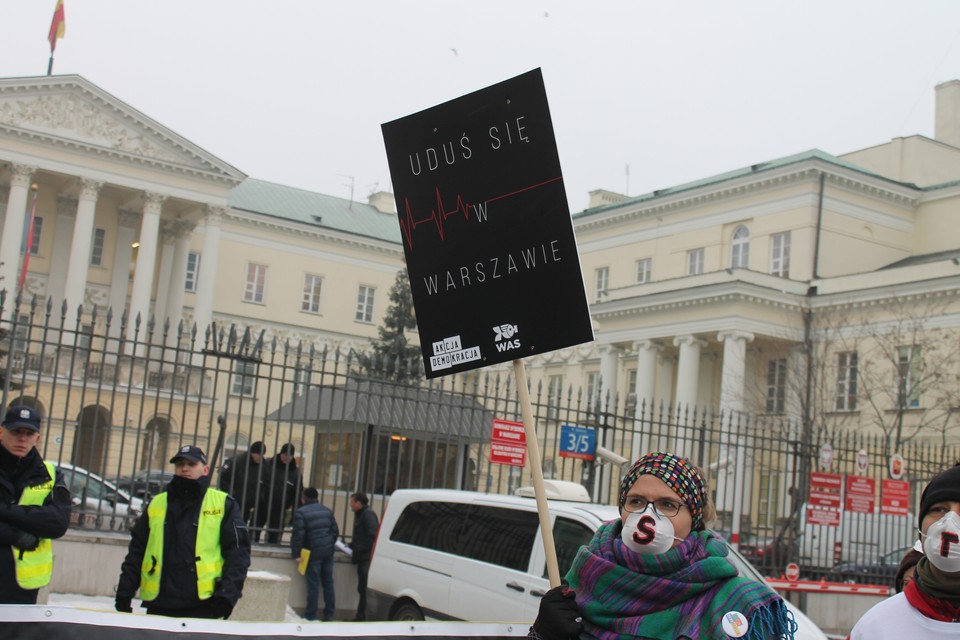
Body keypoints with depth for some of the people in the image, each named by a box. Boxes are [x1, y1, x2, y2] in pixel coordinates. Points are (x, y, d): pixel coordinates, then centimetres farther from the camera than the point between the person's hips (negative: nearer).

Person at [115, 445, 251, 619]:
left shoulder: (223, 504, 4)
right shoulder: (156, 504, 14)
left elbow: (238, 552, -2)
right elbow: (136, 552, 16)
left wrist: (227, 594, -12)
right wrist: (124, 592, 7)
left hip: (203, 607, -3)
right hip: (158, 606, 4)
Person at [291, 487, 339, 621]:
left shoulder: (300, 512, -7)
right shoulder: (327, 511, 10)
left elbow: (298, 534, -14)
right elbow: (335, 530, 10)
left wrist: (296, 553, -9)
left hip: (313, 553, -5)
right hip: (328, 552, 5)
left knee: (313, 585, -1)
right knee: (328, 583, 10)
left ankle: (310, 615, 3)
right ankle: (329, 615, 14)